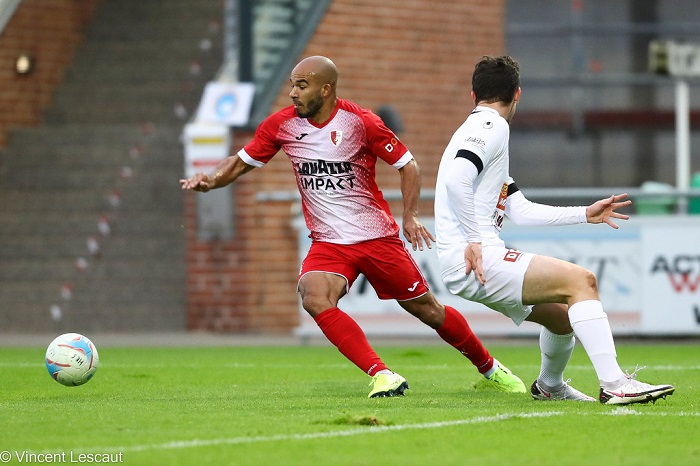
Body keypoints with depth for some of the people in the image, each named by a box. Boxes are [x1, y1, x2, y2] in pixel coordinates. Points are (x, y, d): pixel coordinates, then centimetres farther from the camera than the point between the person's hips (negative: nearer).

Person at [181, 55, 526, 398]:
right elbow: (242, 161, 7)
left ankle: (489, 367, 30)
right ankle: (381, 375, -26)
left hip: (378, 238, -2)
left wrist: (410, 216, -15)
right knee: (315, 300, -28)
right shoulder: (282, 125, -3)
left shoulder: (360, 122, -12)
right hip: (328, 244, 3)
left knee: (427, 309, 5)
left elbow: (407, 164, -4)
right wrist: (210, 180, -12)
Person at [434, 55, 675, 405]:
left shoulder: (482, 128, 24)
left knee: (564, 316, 22)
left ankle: (549, 386, 46)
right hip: (471, 261, -10)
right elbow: (456, 179, -24)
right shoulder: (492, 126, -7)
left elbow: (520, 210, 24)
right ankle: (614, 384, -24)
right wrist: (474, 241, -21)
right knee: (580, 281, -16)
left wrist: (586, 214, 23)